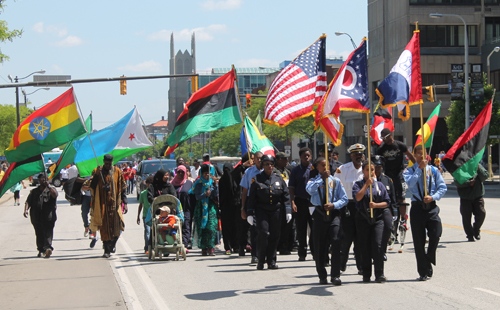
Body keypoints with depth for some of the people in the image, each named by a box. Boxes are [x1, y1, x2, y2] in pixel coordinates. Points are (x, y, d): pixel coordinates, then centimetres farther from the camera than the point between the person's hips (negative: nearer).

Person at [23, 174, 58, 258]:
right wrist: (26, 209, -5)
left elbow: (55, 195, -7)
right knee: (39, 234, 2)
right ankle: (41, 250, 9)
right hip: (36, 216, 3)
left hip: (48, 216, -3)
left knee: (48, 232, -16)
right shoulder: (34, 191, 21)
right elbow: (28, 201, 13)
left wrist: (48, 186, -15)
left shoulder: (51, 189, 15)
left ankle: (48, 248, -30)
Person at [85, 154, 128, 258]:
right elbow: (91, 186, -6)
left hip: (115, 203, 1)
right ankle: (107, 250, 3)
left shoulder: (117, 172, 6)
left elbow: (123, 188, 9)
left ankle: (113, 242, 22)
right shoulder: (97, 171, 3)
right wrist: (96, 175, -19)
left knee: (117, 226, -8)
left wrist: (125, 203, 4)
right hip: (102, 204, -1)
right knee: (104, 227, -3)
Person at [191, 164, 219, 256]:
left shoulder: (212, 181, 8)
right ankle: (204, 248, 1)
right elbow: (197, 196, -4)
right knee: (202, 227, -3)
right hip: (201, 208, 0)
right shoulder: (198, 183, 6)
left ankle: (211, 247, -12)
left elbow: (216, 194, -2)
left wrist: (215, 184, -12)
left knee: (211, 226, -11)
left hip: (211, 207, 0)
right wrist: (205, 194, -20)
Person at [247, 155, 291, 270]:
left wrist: (288, 211, 2)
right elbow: (251, 198, 3)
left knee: (274, 236, 2)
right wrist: (249, 214, -2)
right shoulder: (257, 179, 3)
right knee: (263, 232, -16)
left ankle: (271, 261, 11)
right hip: (261, 210, -3)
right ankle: (261, 260, -5)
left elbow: (286, 196, 11)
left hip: (275, 211, 3)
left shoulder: (279, 179, 10)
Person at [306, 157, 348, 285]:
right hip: (319, 214, 0)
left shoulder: (335, 181, 12)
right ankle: (322, 276, 17)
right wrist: (322, 178, -15)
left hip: (333, 213, 0)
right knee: (320, 247, 3)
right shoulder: (314, 181, 9)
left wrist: (333, 205, -9)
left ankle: (335, 275, -12)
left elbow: (344, 199, 8)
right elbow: (310, 189, -16)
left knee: (336, 242, -16)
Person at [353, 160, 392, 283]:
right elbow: (358, 197, -14)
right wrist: (367, 184, -15)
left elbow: (387, 202, 6)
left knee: (378, 245, -12)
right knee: (365, 247, 3)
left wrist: (376, 205, -11)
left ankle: (379, 274, -9)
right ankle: (366, 275, 14)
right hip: (363, 218, 0)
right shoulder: (358, 184, 6)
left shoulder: (380, 185, 10)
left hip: (379, 218, 0)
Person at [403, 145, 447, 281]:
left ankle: (428, 263, 9)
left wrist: (433, 197, -10)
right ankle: (423, 272, 9)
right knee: (419, 241, 1)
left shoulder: (434, 170, 10)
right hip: (417, 207, -1)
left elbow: (443, 187, 6)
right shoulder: (409, 171, 5)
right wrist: (420, 168, -14)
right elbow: (410, 183, -15)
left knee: (435, 235, -14)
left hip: (432, 207, 1)